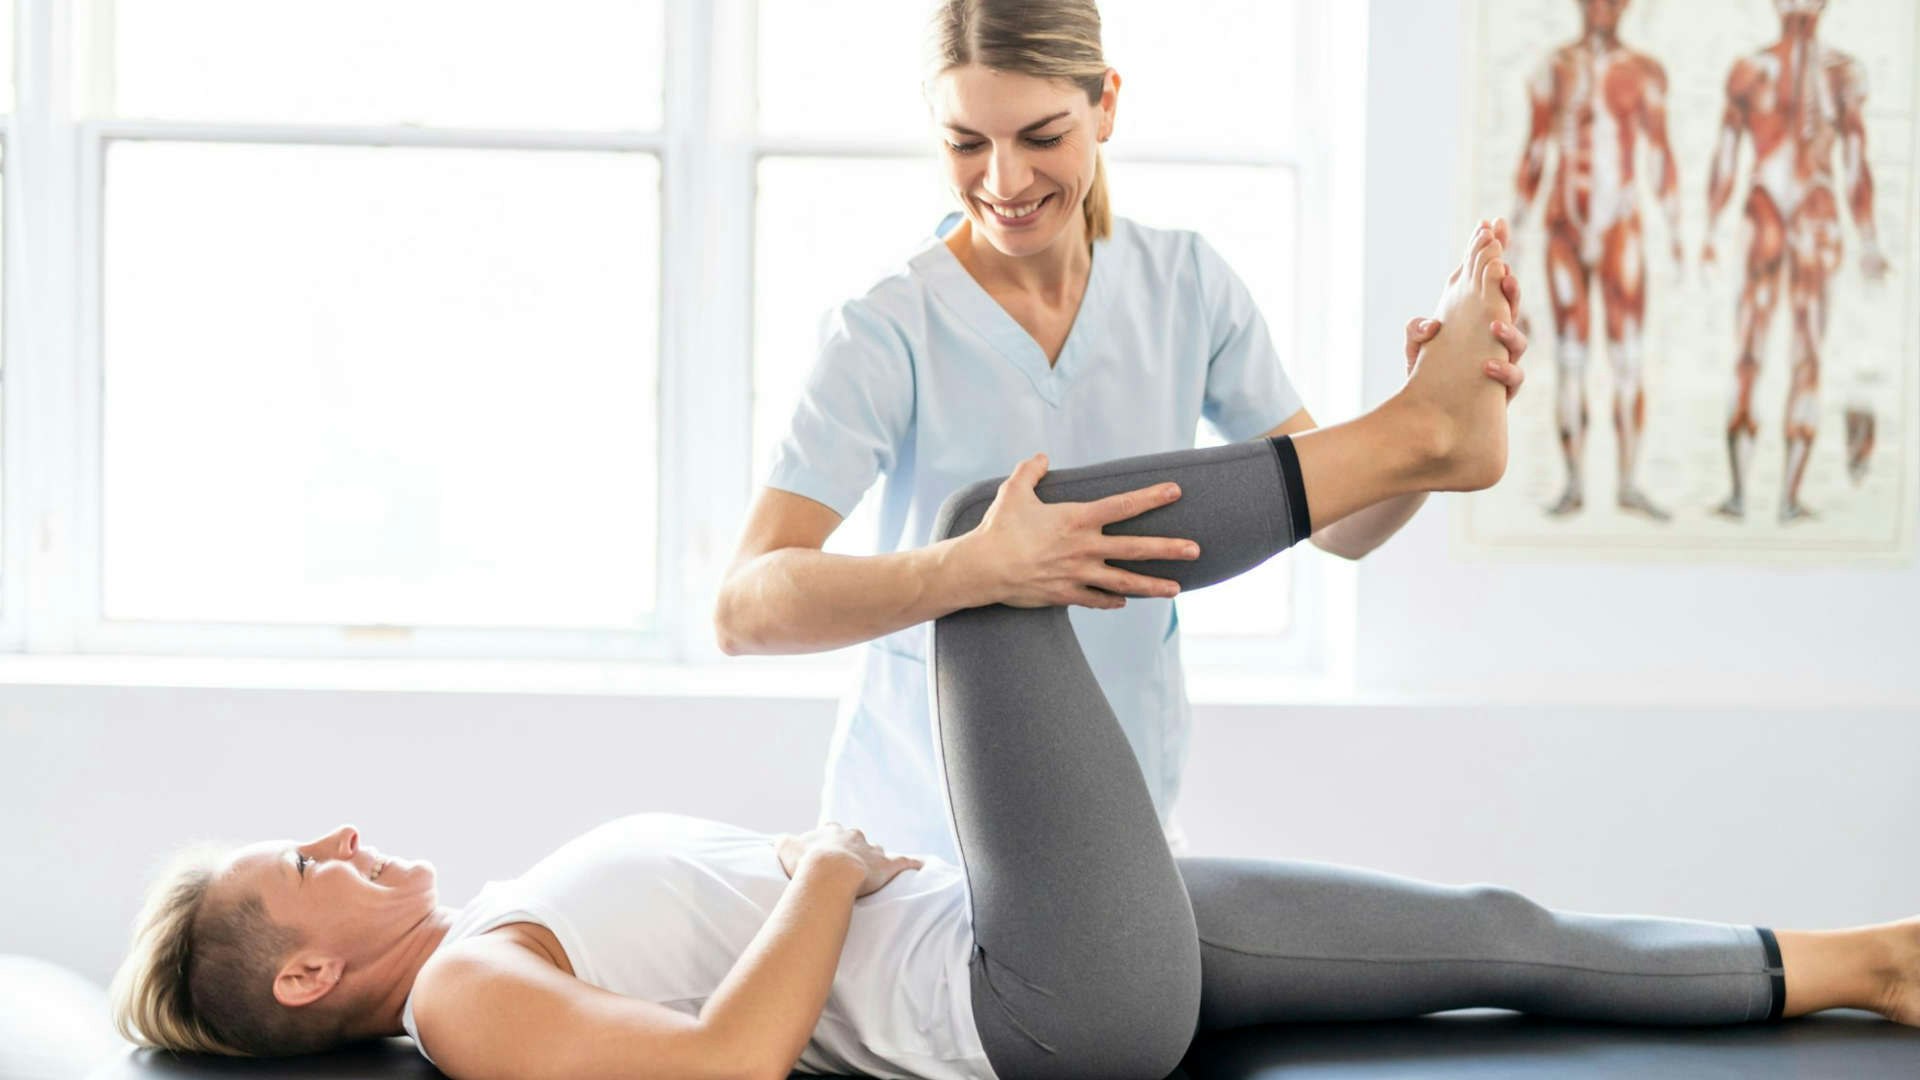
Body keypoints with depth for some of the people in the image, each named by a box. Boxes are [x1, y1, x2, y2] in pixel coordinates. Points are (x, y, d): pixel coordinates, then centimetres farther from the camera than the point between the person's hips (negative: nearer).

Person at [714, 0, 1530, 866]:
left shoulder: (1186, 285, -5)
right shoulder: (890, 332, -19)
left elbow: (1336, 522, -3)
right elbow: (743, 609, -29)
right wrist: (979, 568, -45)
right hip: (922, 831, -3)